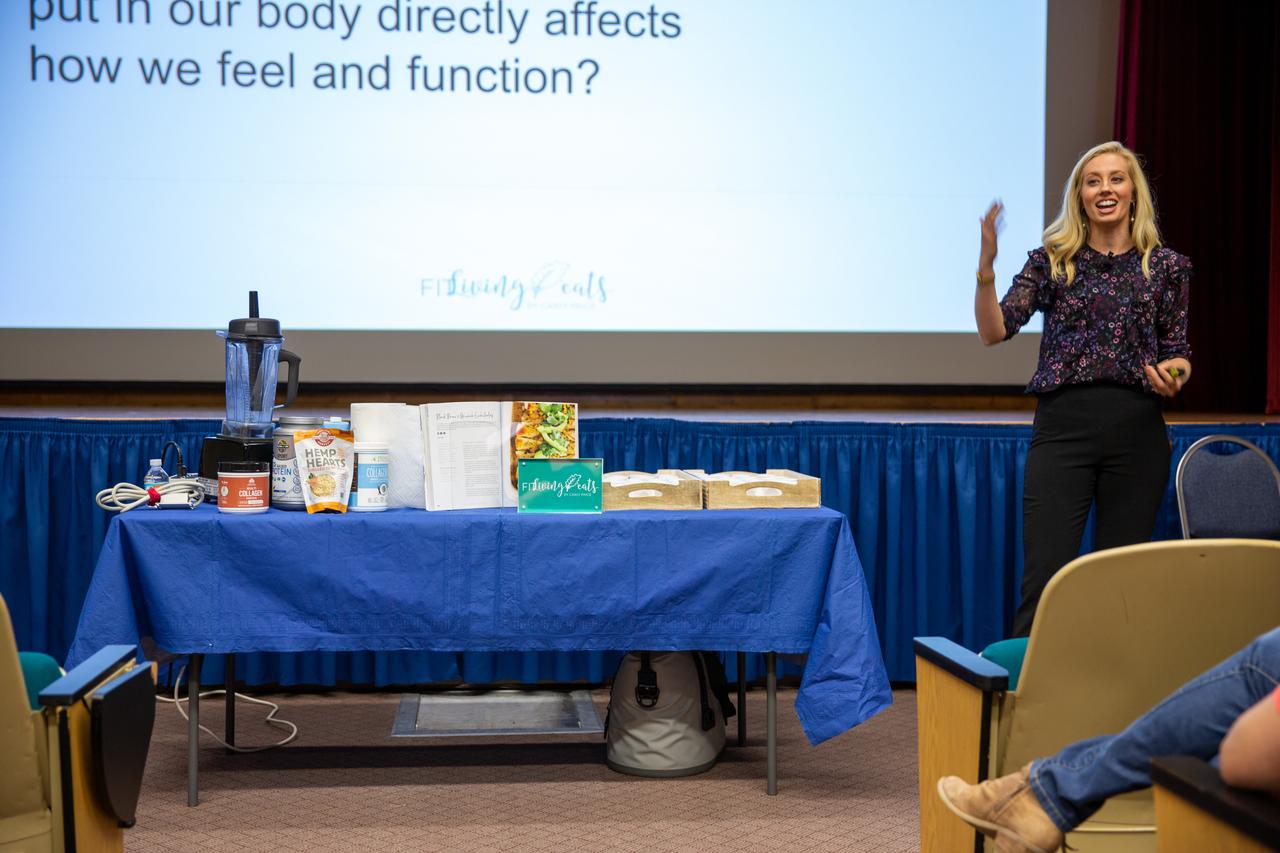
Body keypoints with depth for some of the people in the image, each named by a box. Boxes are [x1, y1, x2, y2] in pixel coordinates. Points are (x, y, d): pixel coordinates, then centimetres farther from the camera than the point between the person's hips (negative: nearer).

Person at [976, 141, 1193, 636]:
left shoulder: (1167, 267, 9)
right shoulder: (1051, 261, 6)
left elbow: (1178, 351, 14)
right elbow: (995, 331, -4)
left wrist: (1176, 371, -9)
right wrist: (985, 265, -18)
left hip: (1138, 432, 2)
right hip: (1063, 427, -1)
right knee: (1044, 576, -7)